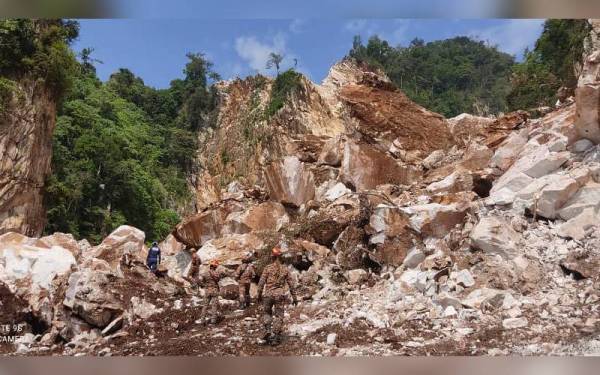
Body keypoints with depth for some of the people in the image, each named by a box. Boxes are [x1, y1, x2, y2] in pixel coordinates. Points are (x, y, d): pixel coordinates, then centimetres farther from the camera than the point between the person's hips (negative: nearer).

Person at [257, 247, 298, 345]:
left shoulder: (268, 268, -2)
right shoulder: (285, 269, 3)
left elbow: (261, 282, -3)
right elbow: (291, 284, 4)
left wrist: (259, 294, 9)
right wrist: (294, 297, 10)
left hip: (268, 294, -1)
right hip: (280, 295, 1)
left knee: (266, 312, 20)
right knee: (279, 315, 7)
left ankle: (267, 330, 1)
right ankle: (276, 337, 3)